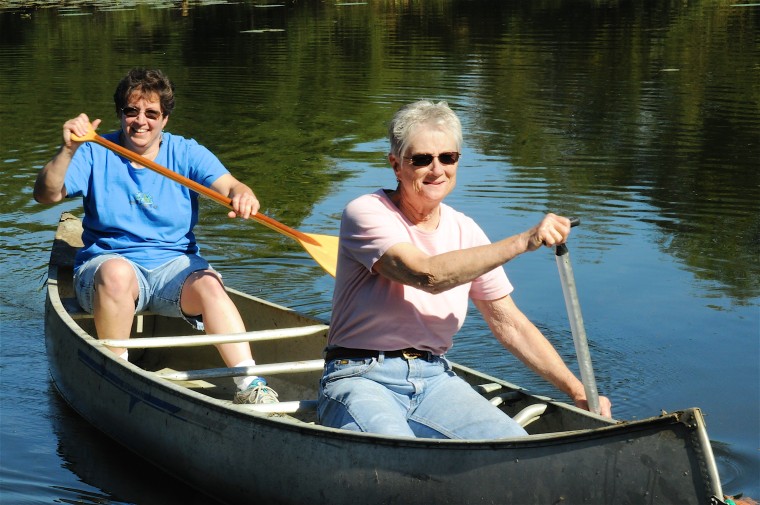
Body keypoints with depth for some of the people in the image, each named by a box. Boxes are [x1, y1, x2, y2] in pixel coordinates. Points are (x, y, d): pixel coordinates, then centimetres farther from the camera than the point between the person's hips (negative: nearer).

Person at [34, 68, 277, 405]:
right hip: (107, 262, -1)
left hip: (174, 265, 1)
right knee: (117, 272, -36)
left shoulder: (186, 153, 4)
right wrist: (67, 151, -29)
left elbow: (228, 185, -12)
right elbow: (45, 195, -11)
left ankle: (250, 387, -36)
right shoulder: (96, 155, 1)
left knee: (209, 285, -30)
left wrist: (242, 195, -37)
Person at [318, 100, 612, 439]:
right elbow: (429, 274, -26)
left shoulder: (466, 232, 9)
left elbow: (509, 324, 12)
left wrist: (579, 392, 5)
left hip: (434, 378, 5)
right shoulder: (367, 213, -9)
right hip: (361, 378, -5)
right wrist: (523, 241, -28)